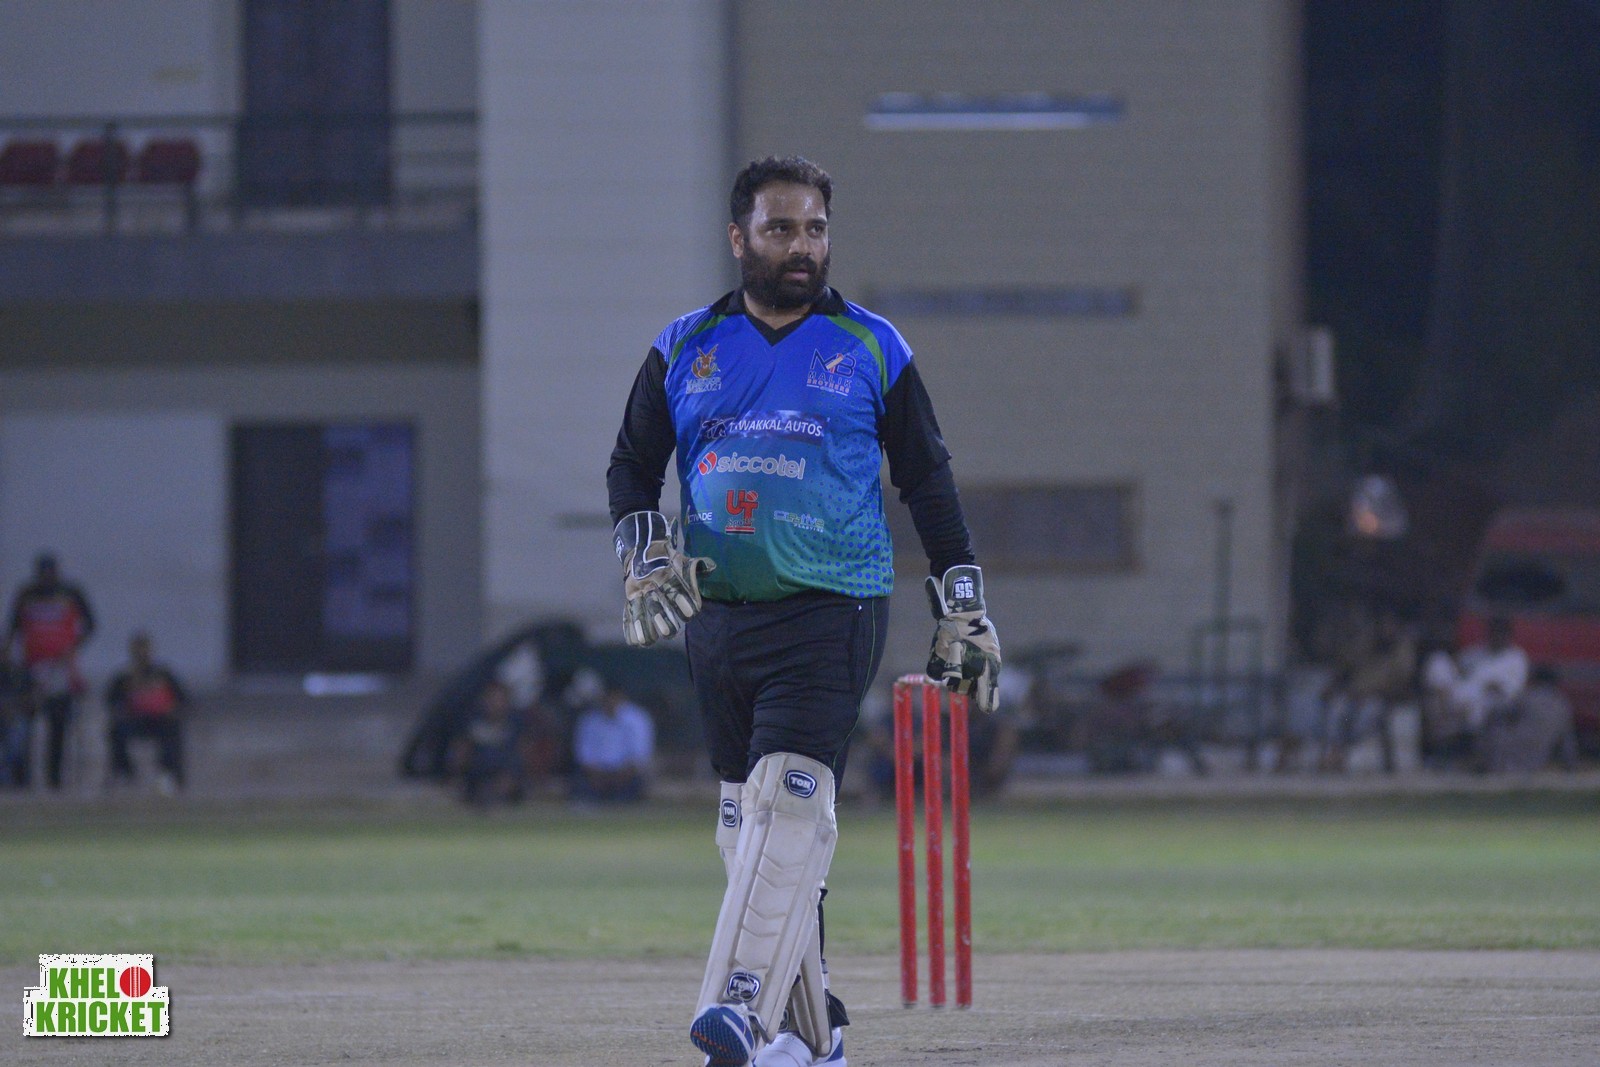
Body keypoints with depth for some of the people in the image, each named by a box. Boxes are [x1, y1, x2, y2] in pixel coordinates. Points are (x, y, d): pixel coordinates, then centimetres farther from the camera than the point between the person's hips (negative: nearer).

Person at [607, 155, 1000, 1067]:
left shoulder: (872, 349, 6)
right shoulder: (684, 350, 11)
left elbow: (928, 479, 10)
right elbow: (632, 467, 15)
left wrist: (965, 613, 6)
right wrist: (645, 555, -4)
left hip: (833, 613, -4)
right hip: (718, 616, 4)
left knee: (790, 798, -21)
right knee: (748, 822, 5)